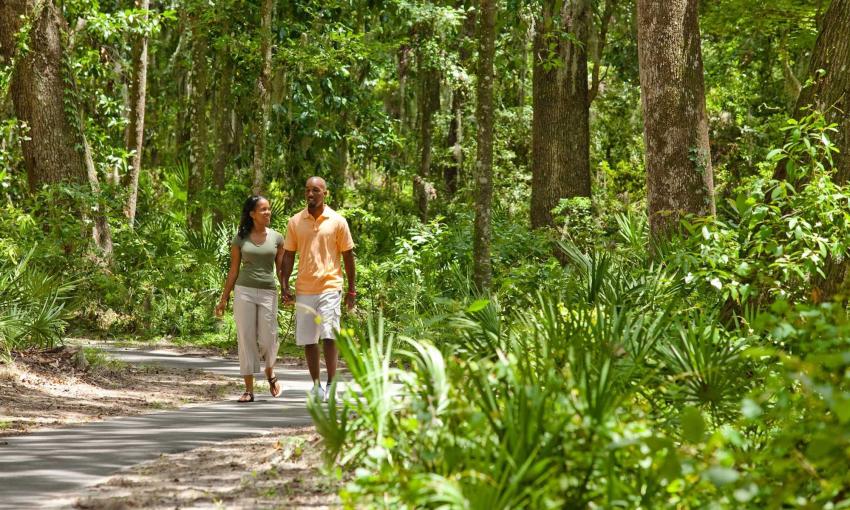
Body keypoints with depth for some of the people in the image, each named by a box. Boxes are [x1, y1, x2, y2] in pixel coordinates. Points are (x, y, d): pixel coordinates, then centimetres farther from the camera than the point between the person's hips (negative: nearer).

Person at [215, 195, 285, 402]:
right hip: (244, 292, 0)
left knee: (268, 339, -4)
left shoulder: (276, 238, 6)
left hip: (268, 292, 0)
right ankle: (249, 389, 3)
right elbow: (233, 271, 8)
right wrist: (224, 298, 7)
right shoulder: (240, 239, 4)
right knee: (246, 339, -1)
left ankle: (270, 372, 28)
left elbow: (281, 269, 8)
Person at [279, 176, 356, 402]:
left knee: (329, 336, -12)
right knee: (308, 340, 6)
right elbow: (288, 256, 10)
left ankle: (331, 385, -7)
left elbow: (348, 256, 5)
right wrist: (284, 287, 1)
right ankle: (316, 385, 18)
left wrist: (351, 290, 4)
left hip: (329, 287, -3)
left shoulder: (337, 221, 2)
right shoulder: (295, 222, 7)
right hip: (304, 290, 3)